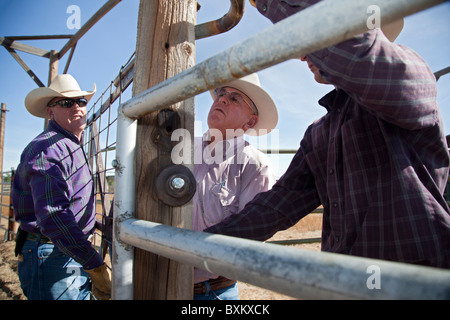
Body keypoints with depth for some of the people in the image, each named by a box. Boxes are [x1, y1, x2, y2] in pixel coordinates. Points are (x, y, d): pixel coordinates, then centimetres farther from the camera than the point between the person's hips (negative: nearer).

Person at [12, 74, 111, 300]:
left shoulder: (72, 145, 15)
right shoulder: (48, 149, -20)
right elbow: (53, 216, -31)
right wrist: (96, 267, -31)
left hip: (76, 256, 10)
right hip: (50, 256, -10)